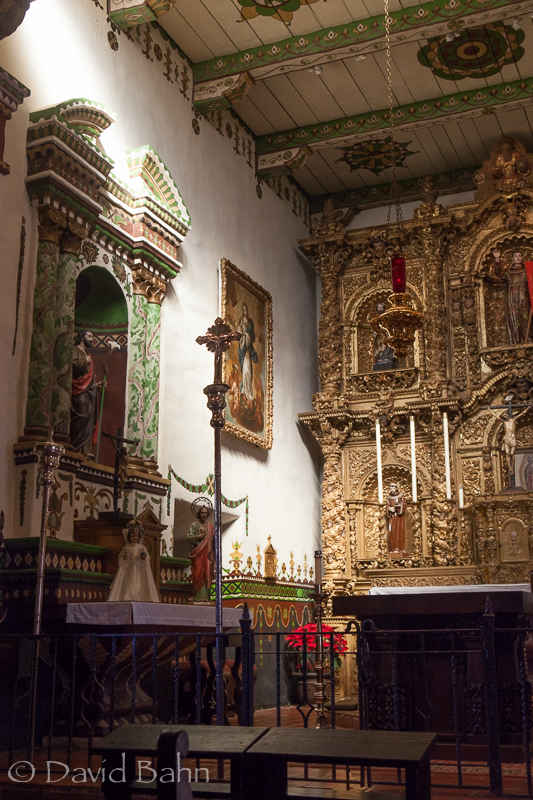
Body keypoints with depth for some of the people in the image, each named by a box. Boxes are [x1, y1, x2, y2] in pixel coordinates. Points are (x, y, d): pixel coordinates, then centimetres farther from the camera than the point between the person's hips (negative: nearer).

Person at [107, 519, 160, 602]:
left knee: (140, 589, -8)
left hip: (140, 573, 1)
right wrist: (124, 558, -18)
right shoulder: (126, 548, 8)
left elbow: (146, 561, 3)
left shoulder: (142, 548, 10)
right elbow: (121, 563, 2)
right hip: (128, 573, -1)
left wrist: (143, 558, -17)